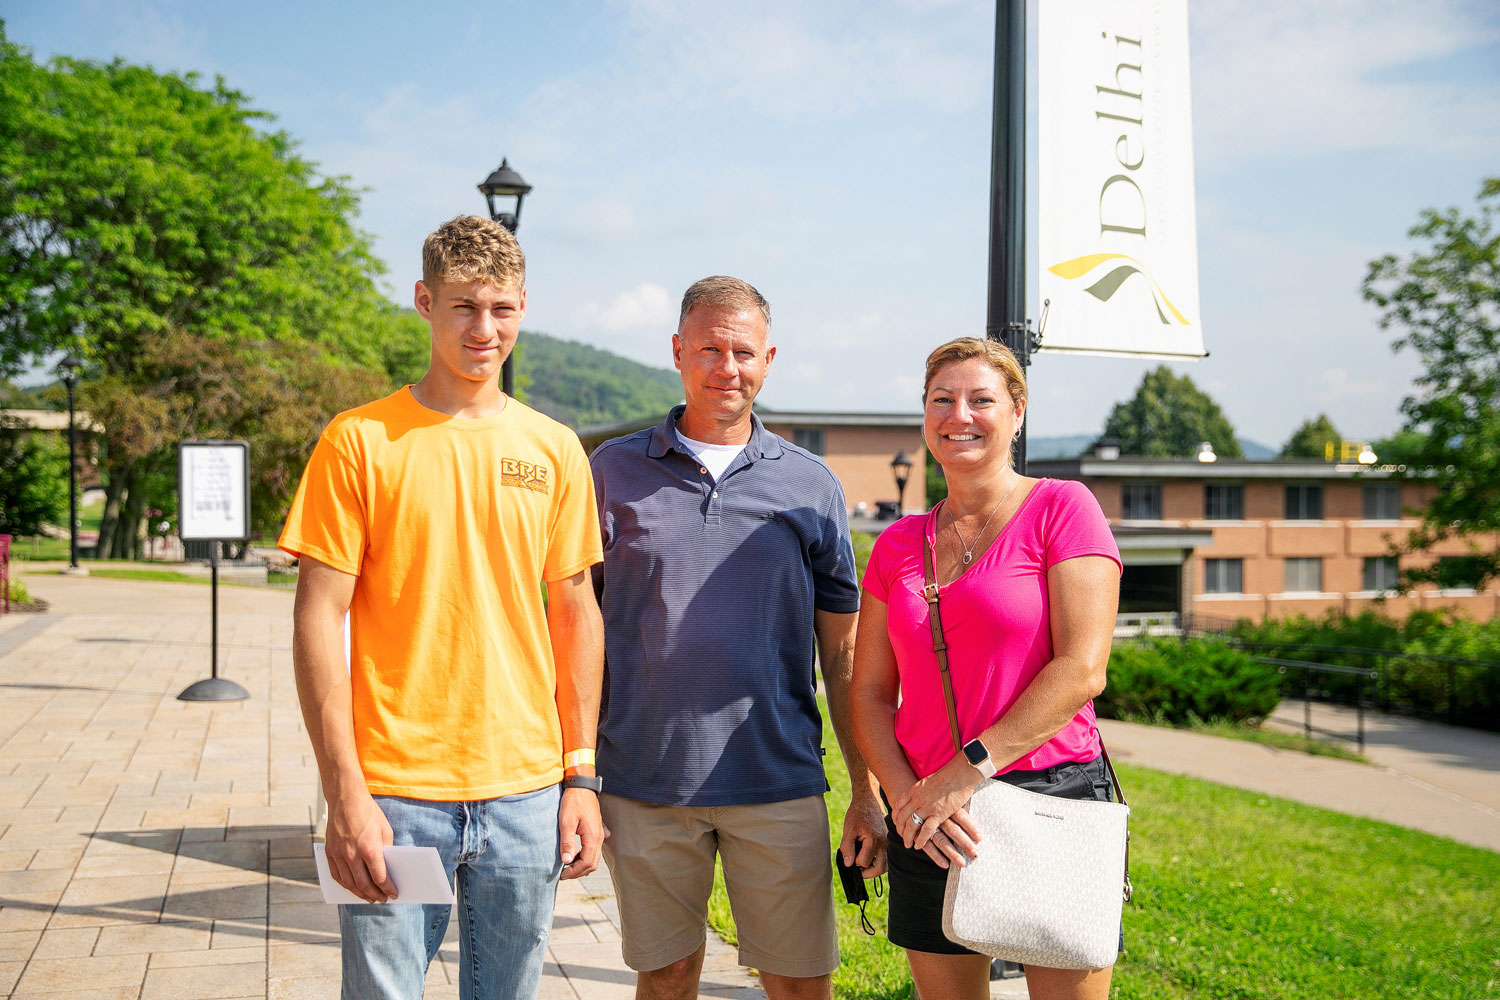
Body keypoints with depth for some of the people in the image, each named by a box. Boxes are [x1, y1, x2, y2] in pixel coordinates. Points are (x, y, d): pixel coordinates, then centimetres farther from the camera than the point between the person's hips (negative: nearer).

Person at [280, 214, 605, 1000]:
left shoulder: (555, 451, 6)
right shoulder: (359, 441, -4)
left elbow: (576, 617, 10)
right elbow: (319, 622, -6)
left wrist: (580, 777, 6)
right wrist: (345, 795, -11)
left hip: (526, 793, 3)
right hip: (395, 792, -3)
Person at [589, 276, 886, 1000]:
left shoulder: (810, 485, 6)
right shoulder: (615, 470, 4)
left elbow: (841, 654, 8)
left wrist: (867, 793, 4)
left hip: (779, 781, 0)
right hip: (642, 781, 0)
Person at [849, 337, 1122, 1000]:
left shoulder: (1062, 507, -3)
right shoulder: (899, 543, 10)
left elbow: (1082, 670, -12)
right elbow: (870, 692, 9)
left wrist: (969, 770, -16)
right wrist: (905, 795, -8)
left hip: (1052, 799, -4)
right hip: (930, 822, 4)